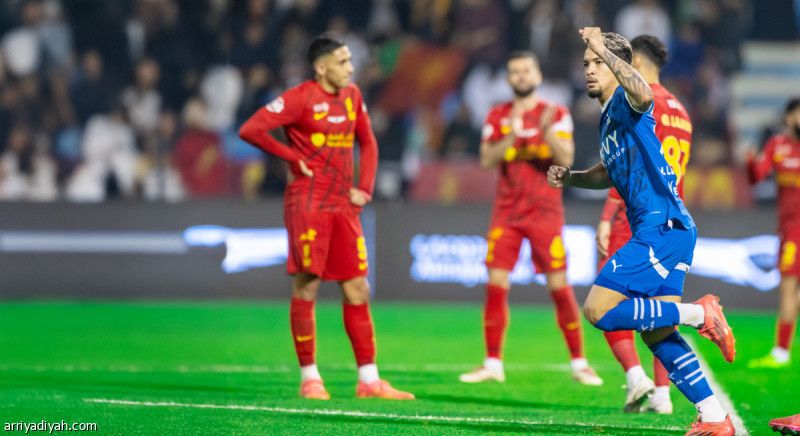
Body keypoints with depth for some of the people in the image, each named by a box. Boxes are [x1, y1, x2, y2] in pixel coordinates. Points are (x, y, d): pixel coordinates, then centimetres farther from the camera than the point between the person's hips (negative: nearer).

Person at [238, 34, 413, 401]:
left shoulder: (352, 96, 11)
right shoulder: (300, 98, -9)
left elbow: (367, 142, 23)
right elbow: (250, 130, -14)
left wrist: (365, 188, 9)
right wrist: (293, 157, -9)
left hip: (343, 206, 7)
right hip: (307, 203, -7)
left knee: (358, 291, 4)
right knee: (306, 288, -3)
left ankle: (368, 380, 7)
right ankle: (309, 378, 5)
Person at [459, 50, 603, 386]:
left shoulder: (556, 115, 2)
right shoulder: (498, 116, 8)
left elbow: (566, 160, -10)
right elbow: (487, 160, -3)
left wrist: (547, 131, -26)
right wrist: (512, 136, -19)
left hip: (545, 212, -2)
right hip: (507, 212, 2)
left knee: (560, 287, -5)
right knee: (495, 286, -4)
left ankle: (579, 364, 4)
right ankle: (493, 364, 4)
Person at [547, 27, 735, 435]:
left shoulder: (625, 102, -8)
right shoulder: (607, 117, 21)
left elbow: (642, 94, -35)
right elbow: (609, 172, 36)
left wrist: (605, 50, -36)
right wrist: (570, 177, 19)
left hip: (662, 228, -10)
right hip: (657, 231, 10)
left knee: (598, 310, -15)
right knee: (657, 334, 9)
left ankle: (700, 313, -11)